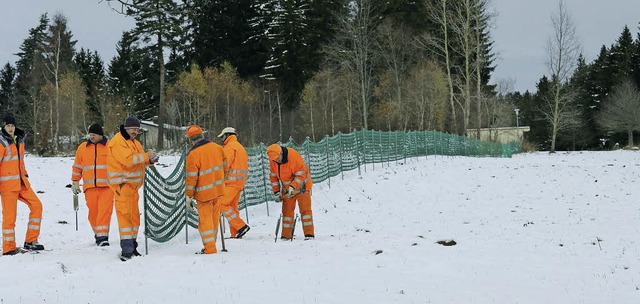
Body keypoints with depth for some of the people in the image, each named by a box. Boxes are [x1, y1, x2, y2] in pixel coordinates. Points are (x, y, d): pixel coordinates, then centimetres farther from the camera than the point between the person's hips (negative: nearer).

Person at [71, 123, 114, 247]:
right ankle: (98, 233, 18)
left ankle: (102, 236, -17)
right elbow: (77, 167, 19)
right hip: (90, 187, 3)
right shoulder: (82, 148, 12)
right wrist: (75, 183, 15)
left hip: (106, 186, -3)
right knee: (93, 212, 3)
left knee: (105, 210, -14)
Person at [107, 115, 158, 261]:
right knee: (125, 214, -15)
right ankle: (126, 250, -19)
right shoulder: (117, 142, -13)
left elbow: (139, 160, 20)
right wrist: (146, 156, -20)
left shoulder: (134, 142, 18)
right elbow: (128, 160, -25)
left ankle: (132, 246, 23)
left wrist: (150, 160, 0)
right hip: (121, 183, -10)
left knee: (134, 215, 14)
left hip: (133, 184, 10)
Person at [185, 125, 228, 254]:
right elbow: (225, 167, 11)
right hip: (218, 190, 5)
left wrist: (189, 197, -7)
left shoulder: (193, 154, -17)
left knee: (205, 219, 2)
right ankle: (211, 243, 22)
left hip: (204, 193, -5)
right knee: (214, 217, 14)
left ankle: (209, 248, 0)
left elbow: (191, 177, -15)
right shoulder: (217, 147, 0)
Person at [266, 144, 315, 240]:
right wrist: (276, 191, -1)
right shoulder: (272, 160, -10)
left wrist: (293, 187, -34)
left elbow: (301, 174, -25)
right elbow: (273, 176, 3)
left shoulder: (294, 156, -28)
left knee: (305, 209, -10)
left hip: (301, 185, -5)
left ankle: (309, 234, -12)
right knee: (287, 210, 2)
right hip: (288, 187, 5)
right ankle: (286, 235, 3)